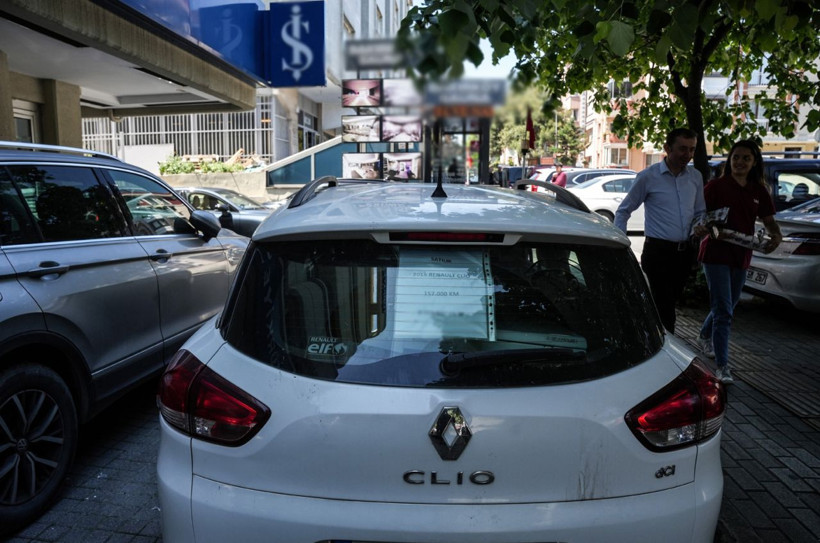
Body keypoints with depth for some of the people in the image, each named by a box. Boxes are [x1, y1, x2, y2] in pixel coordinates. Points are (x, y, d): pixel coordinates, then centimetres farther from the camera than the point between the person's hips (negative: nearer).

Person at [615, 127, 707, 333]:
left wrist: (701, 225, -4)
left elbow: (700, 212, 20)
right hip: (658, 252, -6)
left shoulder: (695, 177, 10)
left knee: (668, 305, 15)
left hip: (684, 252, 6)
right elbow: (623, 210, 0)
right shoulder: (648, 177, -5)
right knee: (665, 309, -9)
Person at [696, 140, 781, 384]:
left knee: (727, 306, 21)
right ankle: (722, 366, -6)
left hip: (742, 256, 6)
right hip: (716, 253, -6)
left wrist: (776, 236, -12)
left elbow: (769, 221, 10)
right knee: (723, 311, -10)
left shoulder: (759, 191, 8)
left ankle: (704, 336, 47)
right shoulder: (716, 186, -6)